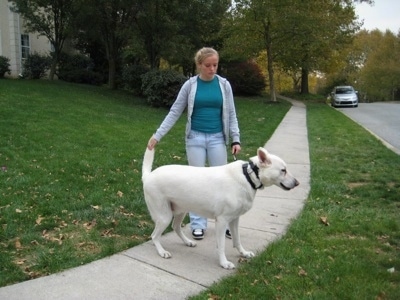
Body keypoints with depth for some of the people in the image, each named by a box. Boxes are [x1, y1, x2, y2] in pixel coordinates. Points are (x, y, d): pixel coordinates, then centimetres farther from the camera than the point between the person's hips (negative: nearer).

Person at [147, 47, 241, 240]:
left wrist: (236, 139, -4)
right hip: (195, 138, -1)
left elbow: (231, 114, 5)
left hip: (217, 138, 1)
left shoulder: (224, 85, 1)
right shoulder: (190, 85, -2)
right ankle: (198, 224, 16)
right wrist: (157, 136, -6)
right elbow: (174, 112, 0)